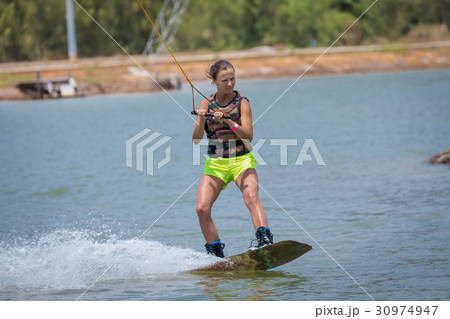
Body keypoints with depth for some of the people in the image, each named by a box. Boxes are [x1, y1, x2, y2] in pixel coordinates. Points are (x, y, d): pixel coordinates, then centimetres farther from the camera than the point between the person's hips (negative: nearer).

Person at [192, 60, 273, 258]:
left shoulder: (241, 102, -2)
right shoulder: (206, 104, 5)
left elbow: (248, 136, -12)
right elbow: (196, 139, -2)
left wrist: (229, 122, -27)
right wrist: (201, 121, -22)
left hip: (242, 161, -2)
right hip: (215, 164, 2)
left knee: (251, 197, -29)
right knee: (202, 208, -14)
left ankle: (265, 239, -42)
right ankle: (215, 253, -4)